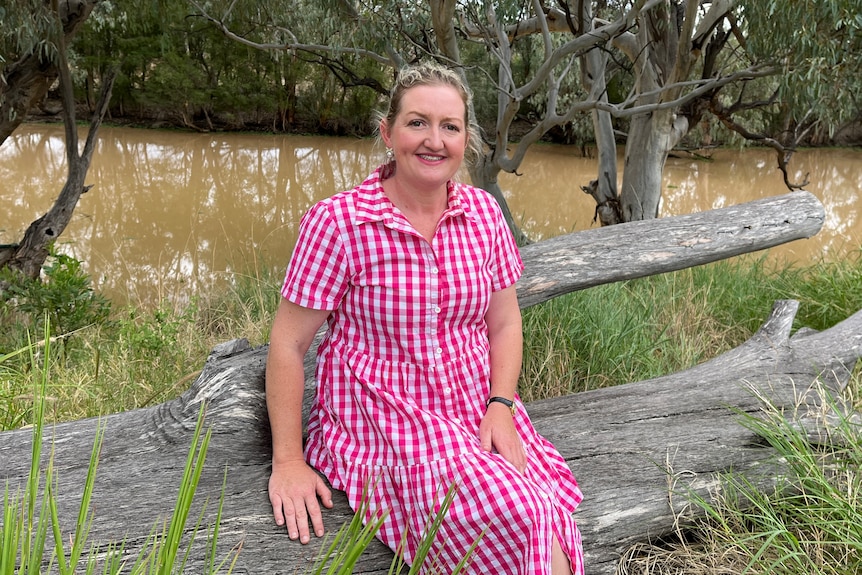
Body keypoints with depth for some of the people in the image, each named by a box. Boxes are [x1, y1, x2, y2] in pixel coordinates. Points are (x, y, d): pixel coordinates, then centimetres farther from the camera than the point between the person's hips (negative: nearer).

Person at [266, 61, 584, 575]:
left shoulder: (484, 213, 3)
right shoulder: (337, 222, -11)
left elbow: (505, 325, 10)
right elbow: (289, 344, -7)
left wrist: (501, 407, -5)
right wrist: (288, 462, -7)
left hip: (478, 413, 4)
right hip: (383, 423, -4)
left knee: (554, 526, -20)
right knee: (516, 517, -25)